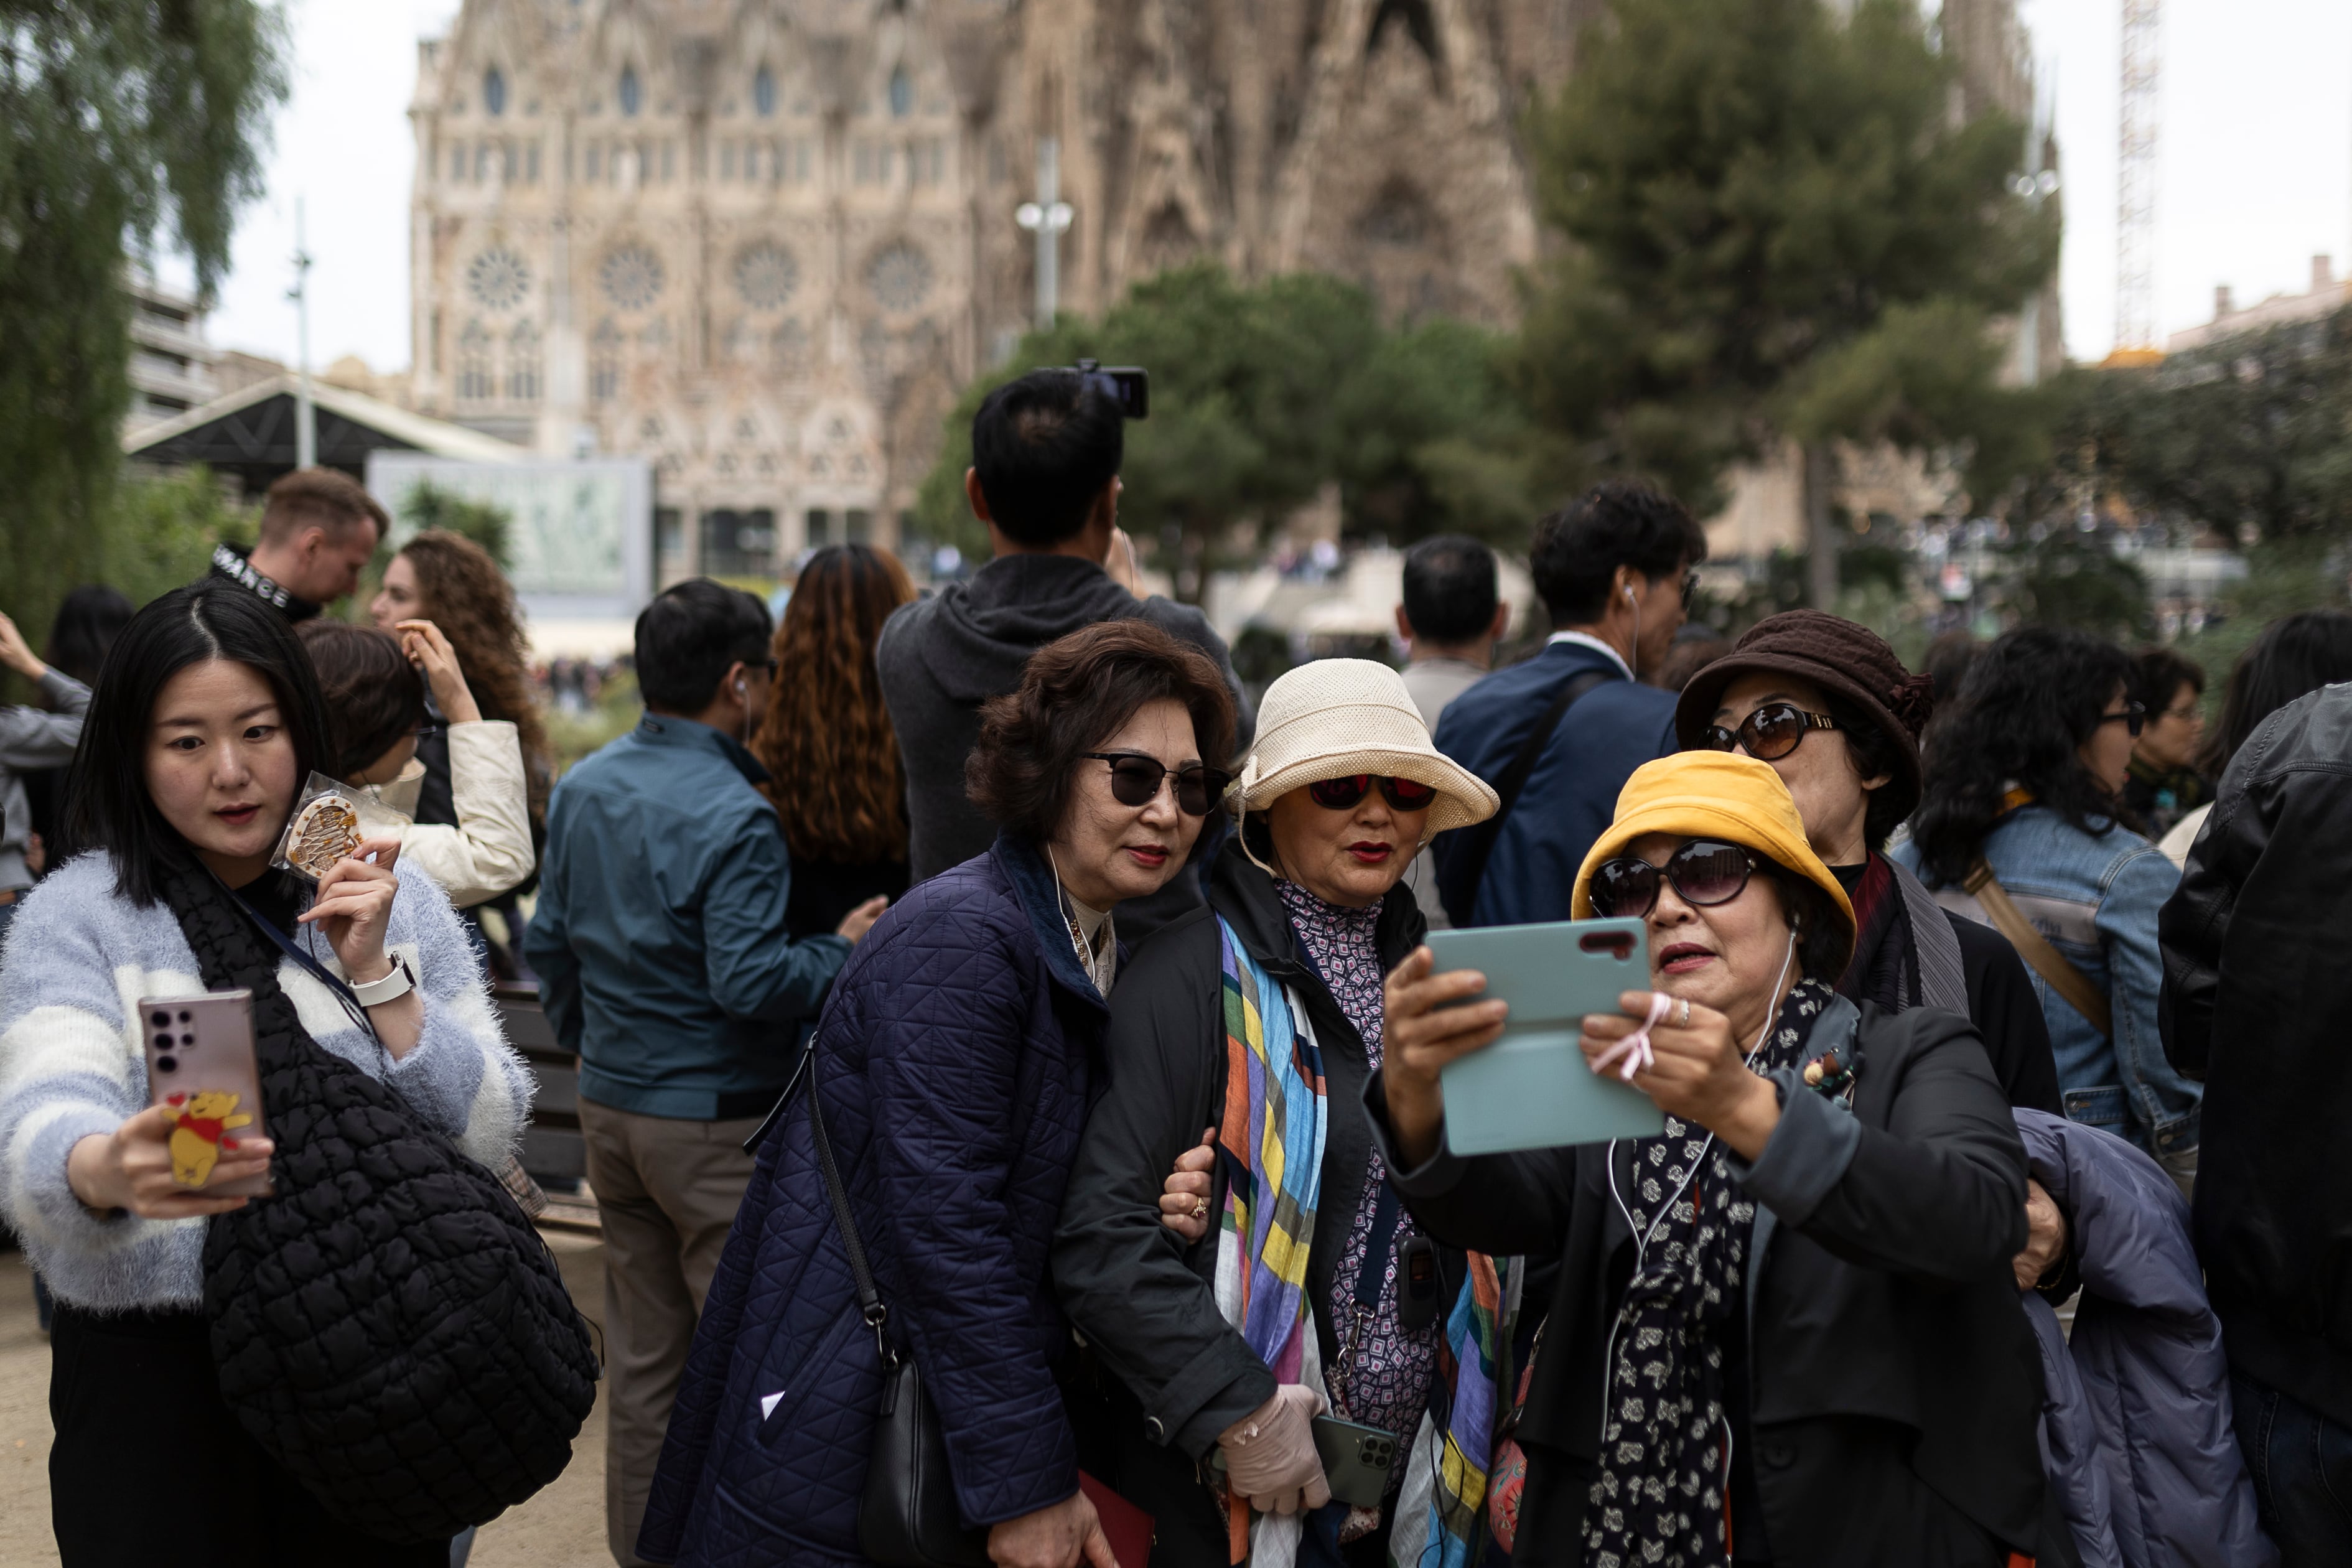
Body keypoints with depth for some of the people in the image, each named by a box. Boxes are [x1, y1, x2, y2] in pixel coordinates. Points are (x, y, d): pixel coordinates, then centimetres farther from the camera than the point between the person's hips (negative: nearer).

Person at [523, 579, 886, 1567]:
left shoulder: (584, 789, 6)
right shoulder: (733, 818, -18)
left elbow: (547, 943, 14)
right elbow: (748, 983, -23)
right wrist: (843, 950, -8)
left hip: (610, 1106, 8)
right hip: (717, 1119, -8)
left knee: (643, 1355, 15)